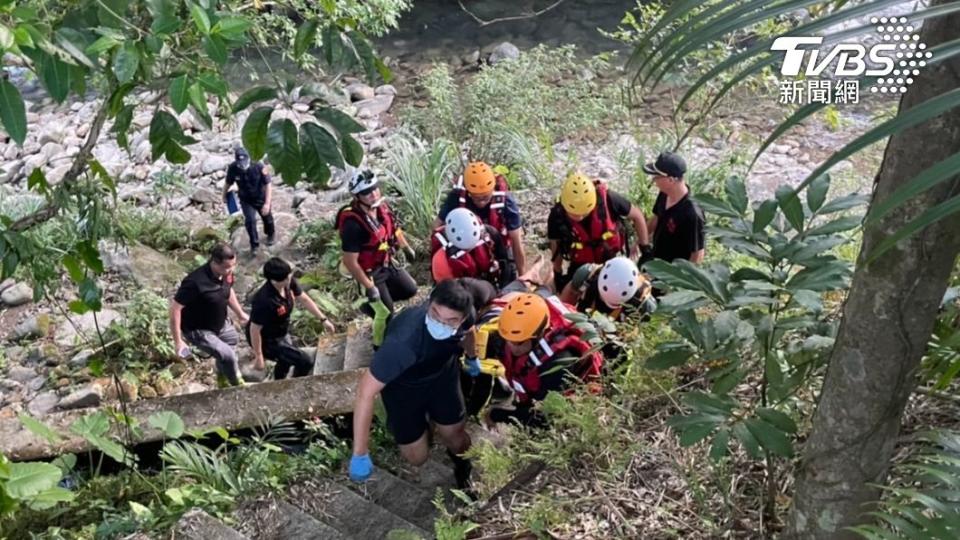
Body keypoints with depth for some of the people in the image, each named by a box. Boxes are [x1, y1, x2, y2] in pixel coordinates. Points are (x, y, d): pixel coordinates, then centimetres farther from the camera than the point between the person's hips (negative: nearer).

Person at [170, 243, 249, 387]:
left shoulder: (226, 273, -14)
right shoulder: (196, 282, -36)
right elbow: (175, 308, -30)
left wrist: (240, 313, 19)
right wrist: (178, 341, -27)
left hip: (220, 324, 8)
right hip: (198, 331, -8)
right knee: (227, 355, -15)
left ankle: (223, 379, 55)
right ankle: (237, 385, 16)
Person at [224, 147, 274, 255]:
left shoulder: (258, 167, -30)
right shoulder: (232, 169, -23)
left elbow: (268, 184, -26)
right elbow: (228, 183, -4)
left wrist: (267, 203, -32)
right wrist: (224, 195, 12)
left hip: (261, 198, -1)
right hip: (246, 200, 1)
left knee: (267, 218, 19)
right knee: (250, 220, -13)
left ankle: (271, 235, 52)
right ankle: (254, 244, 8)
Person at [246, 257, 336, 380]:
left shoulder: (289, 282, -19)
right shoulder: (264, 301, -40)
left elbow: (304, 299, -1)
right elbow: (254, 330, -30)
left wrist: (323, 319, 2)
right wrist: (258, 356, -20)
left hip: (282, 333, 9)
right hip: (267, 341, -8)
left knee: (285, 362, 33)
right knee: (306, 362, -9)